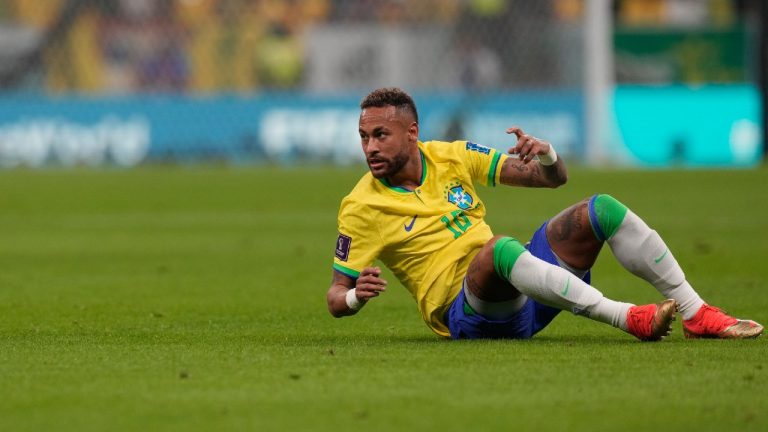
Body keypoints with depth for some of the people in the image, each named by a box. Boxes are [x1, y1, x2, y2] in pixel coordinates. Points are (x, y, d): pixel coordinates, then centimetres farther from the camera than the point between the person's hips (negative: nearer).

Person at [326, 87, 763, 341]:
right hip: (467, 311, -6)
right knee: (500, 249, -39)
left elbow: (554, 179, 11)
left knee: (600, 209, -10)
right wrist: (357, 296, -24)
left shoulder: (453, 156, 9)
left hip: (522, 291, 6)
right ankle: (629, 318, -41)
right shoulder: (361, 208, -3)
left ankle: (696, 314, -8)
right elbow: (336, 296, 0)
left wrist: (545, 154, -13)